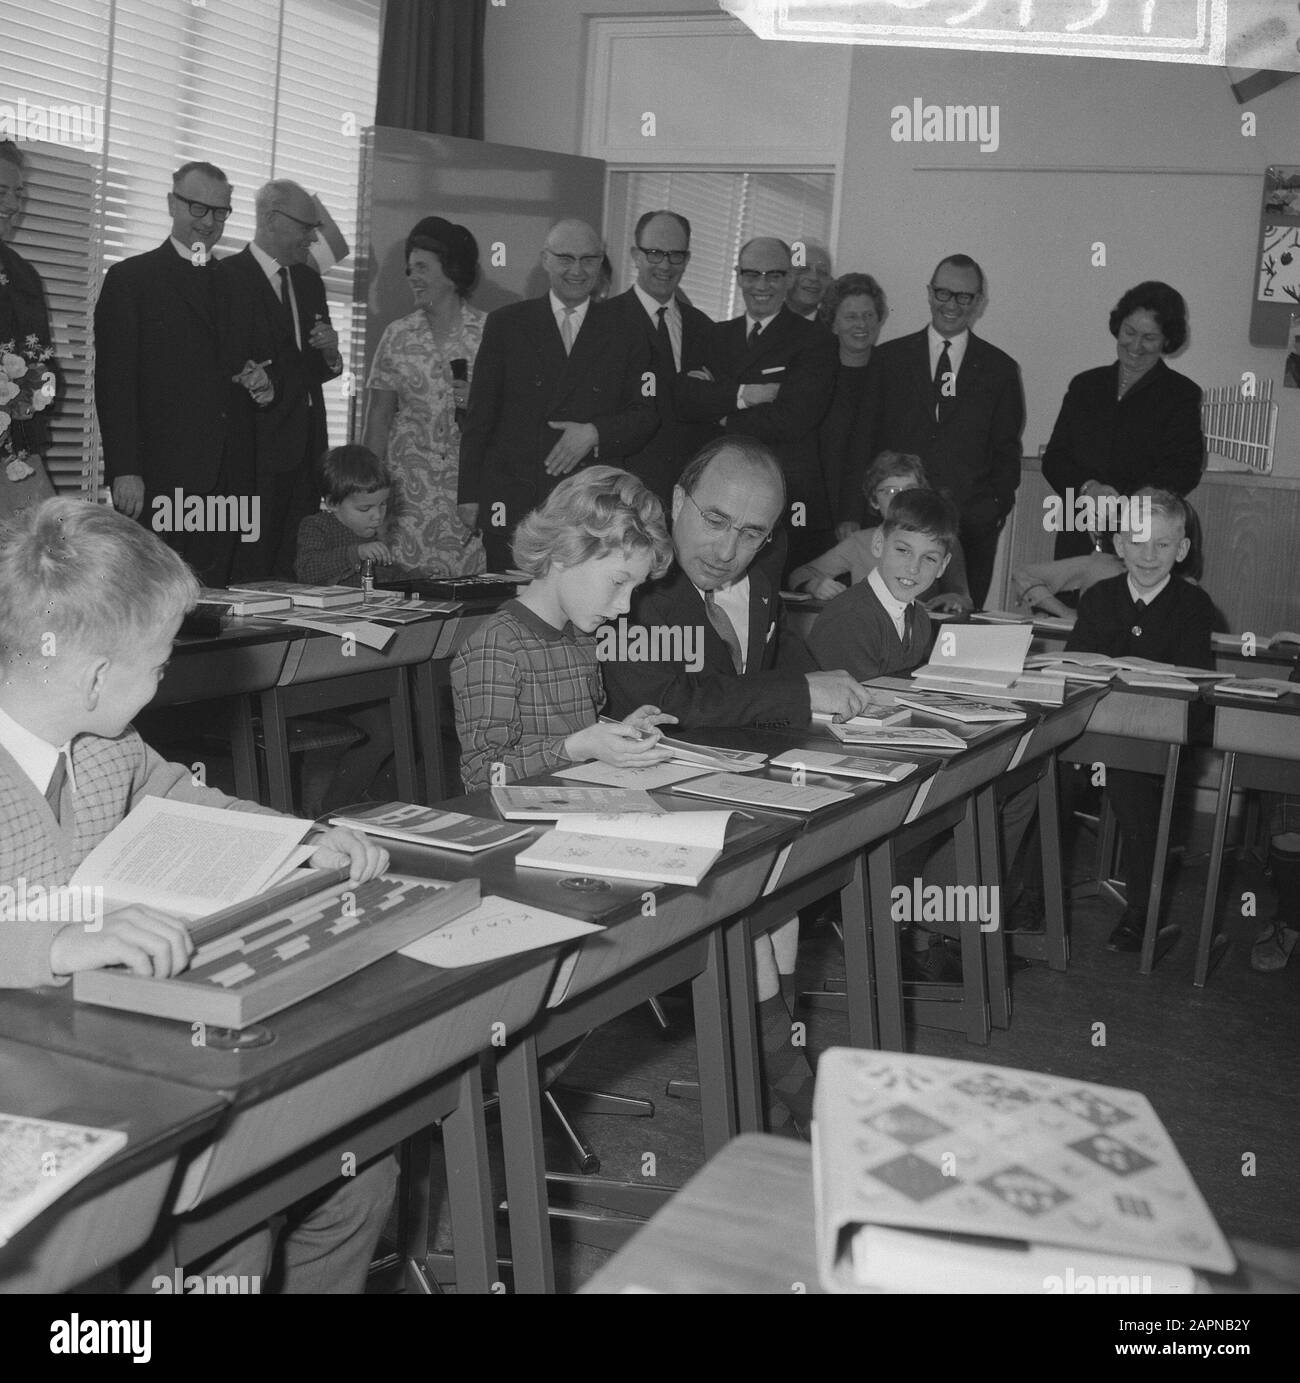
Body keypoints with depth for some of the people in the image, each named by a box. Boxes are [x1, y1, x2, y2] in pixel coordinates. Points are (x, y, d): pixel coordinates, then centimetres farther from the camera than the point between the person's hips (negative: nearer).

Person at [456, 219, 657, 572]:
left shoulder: (625, 333, 10)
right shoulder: (505, 324, 10)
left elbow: (647, 415, 7)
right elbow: (479, 416, 8)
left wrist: (595, 433, -12)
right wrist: (469, 495, 2)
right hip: (512, 506, 0)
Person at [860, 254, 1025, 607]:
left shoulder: (1000, 369, 11)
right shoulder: (890, 358, 11)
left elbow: (1007, 453, 13)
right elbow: (865, 441, 9)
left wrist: (996, 506, -1)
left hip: (971, 525, 0)